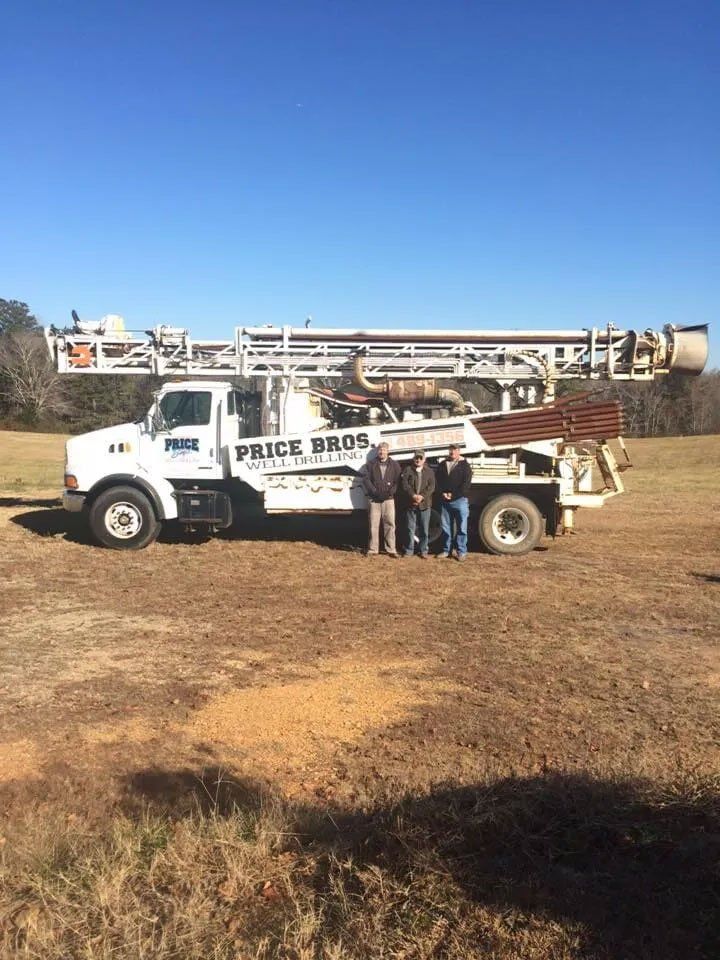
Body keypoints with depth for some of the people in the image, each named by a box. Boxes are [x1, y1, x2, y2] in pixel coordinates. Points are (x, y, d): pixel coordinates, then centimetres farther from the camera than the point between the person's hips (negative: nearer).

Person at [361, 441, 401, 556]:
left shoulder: (394, 465, 9)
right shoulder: (371, 464, 8)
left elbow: (398, 481, 3)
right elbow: (366, 479, 0)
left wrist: (390, 492, -11)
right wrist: (374, 491, -11)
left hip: (388, 499, 0)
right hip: (373, 499, 0)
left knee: (390, 524, -1)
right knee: (373, 524, 2)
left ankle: (391, 549, 5)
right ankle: (373, 549, 9)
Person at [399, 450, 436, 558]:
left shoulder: (429, 472, 10)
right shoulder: (407, 470, 6)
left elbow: (431, 486, 0)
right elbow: (404, 484, -5)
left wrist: (422, 496, -15)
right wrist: (413, 495, -18)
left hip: (425, 504, 1)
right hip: (410, 504, -1)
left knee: (424, 529, 4)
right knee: (410, 528, 4)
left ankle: (423, 551, 13)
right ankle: (409, 550, 13)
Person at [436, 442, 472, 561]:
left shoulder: (464, 465, 1)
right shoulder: (443, 464, 14)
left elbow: (466, 483, -7)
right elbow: (438, 480, 10)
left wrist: (453, 494, -12)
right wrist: (443, 493, -7)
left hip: (460, 500, -4)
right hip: (445, 500, 4)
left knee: (461, 527, -2)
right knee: (445, 526, 8)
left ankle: (462, 551, 2)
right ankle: (446, 550, 15)